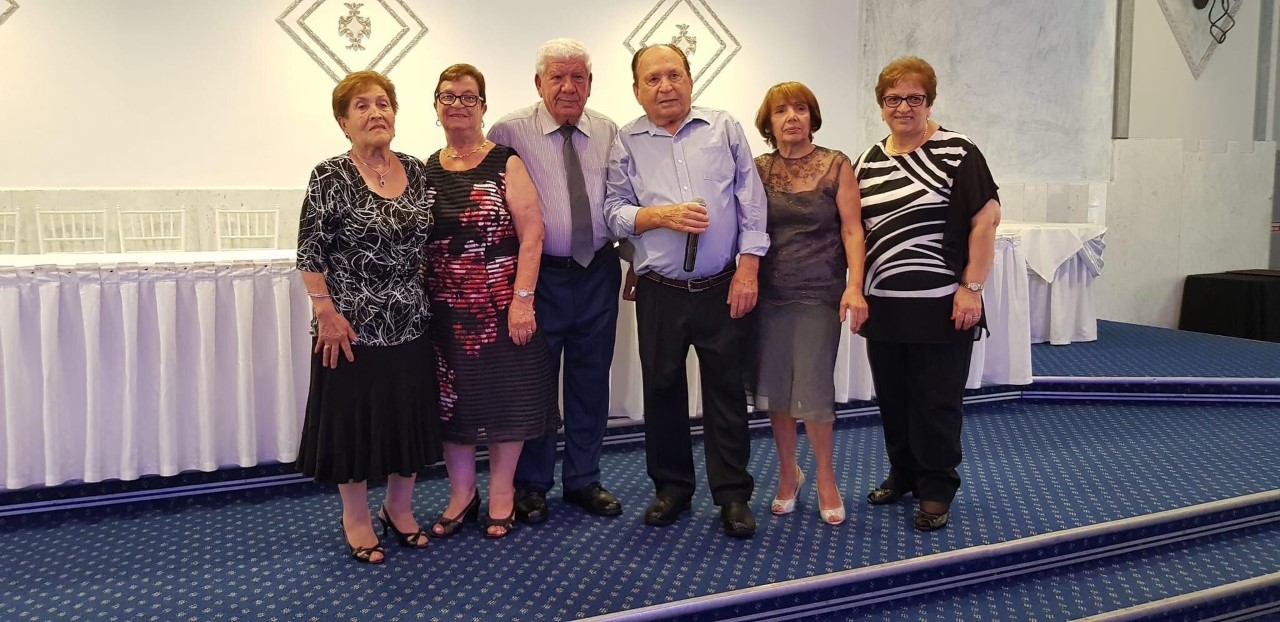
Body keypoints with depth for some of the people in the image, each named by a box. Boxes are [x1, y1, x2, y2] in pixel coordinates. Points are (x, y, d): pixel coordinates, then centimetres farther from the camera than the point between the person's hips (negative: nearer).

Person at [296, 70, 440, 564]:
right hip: (353, 325, -5)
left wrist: (429, 297, 9)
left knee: (411, 415, 12)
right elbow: (309, 252, -10)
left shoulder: (416, 171, 5)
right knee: (353, 416, 7)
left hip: (411, 322, 5)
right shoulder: (331, 176, -9)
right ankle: (356, 518, 25)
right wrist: (326, 312, -15)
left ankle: (399, 508, 32)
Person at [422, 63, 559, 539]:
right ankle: (462, 493, 25)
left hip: (501, 307, -3)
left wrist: (522, 298, -16)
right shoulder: (425, 170, 8)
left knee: (504, 395, 6)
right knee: (451, 398, 10)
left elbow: (531, 234, -9)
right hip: (444, 310, 4)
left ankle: (502, 492, 23)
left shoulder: (505, 164, -4)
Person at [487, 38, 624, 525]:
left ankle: (584, 480, 28)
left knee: (591, 380, 12)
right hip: (540, 275, -3)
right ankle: (531, 485, 23)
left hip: (599, 273, 4)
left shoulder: (610, 134, 6)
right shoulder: (510, 133, -5)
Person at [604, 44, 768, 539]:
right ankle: (672, 487, 26)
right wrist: (661, 215, -16)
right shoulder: (626, 142, 3)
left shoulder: (724, 129, 3)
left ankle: (733, 495, 14)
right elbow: (614, 211, 1)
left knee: (727, 390, 4)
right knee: (662, 390, 10)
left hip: (721, 288, -1)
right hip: (659, 292, 1)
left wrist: (748, 267, -6)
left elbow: (751, 202, 1)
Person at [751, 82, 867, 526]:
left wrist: (854, 285, -15)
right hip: (769, 294, 3)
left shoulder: (836, 165, 0)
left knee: (814, 390, -4)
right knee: (774, 388, 8)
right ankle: (788, 472, 28)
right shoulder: (758, 170, 6)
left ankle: (825, 478, 18)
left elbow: (851, 230, -5)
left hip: (819, 294, -3)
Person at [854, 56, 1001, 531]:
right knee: (892, 397, 14)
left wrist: (971, 287, -14)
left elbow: (986, 220, -9)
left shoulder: (957, 153, -6)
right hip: (882, 306, 5)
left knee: (936, 401, 2)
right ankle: (902, 473, 31)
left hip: (940, 307, -5)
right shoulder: (868, 162, 11)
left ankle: (936, 488, 16)